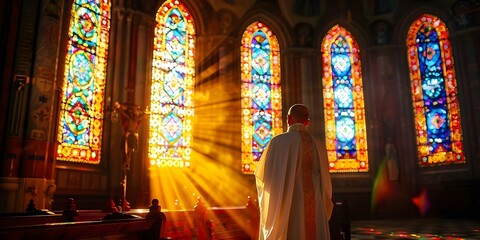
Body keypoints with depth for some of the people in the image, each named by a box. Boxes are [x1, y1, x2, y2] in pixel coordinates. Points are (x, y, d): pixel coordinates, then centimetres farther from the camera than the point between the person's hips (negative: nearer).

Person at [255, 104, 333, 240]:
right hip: (314, 207, 4)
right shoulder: (318, 146, 7)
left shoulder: (279, 141, -7)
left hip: (287, 207, -4)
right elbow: (325, 185, 11)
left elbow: (261, 174, 0)